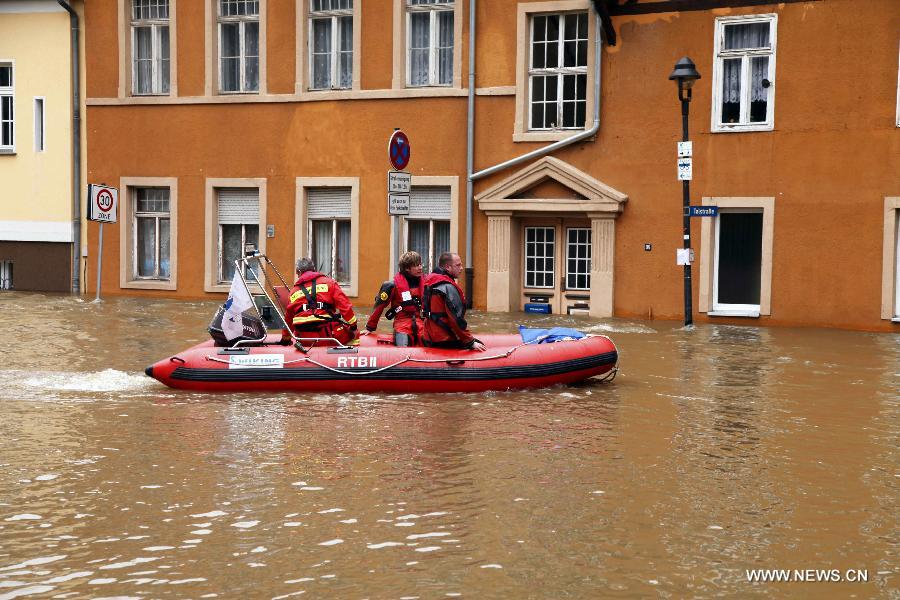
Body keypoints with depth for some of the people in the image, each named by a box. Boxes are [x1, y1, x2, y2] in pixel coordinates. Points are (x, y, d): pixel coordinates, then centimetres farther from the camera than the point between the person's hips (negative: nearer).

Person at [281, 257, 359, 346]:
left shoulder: (293, 292, 16)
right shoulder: (328, 282, 7)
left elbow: (288, 318, 25)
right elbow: (345, 306, -2)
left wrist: (285, 339, 40)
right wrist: (353, 326, 3)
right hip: (328, 333, -3)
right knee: (353, 334, 12)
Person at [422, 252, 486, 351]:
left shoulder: (430, 279, 12)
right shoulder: (448, 287, -18)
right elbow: (456, 319, -21)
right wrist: (471, 342, -17)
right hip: (444, 341, -10)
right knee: (480, 345, -6)